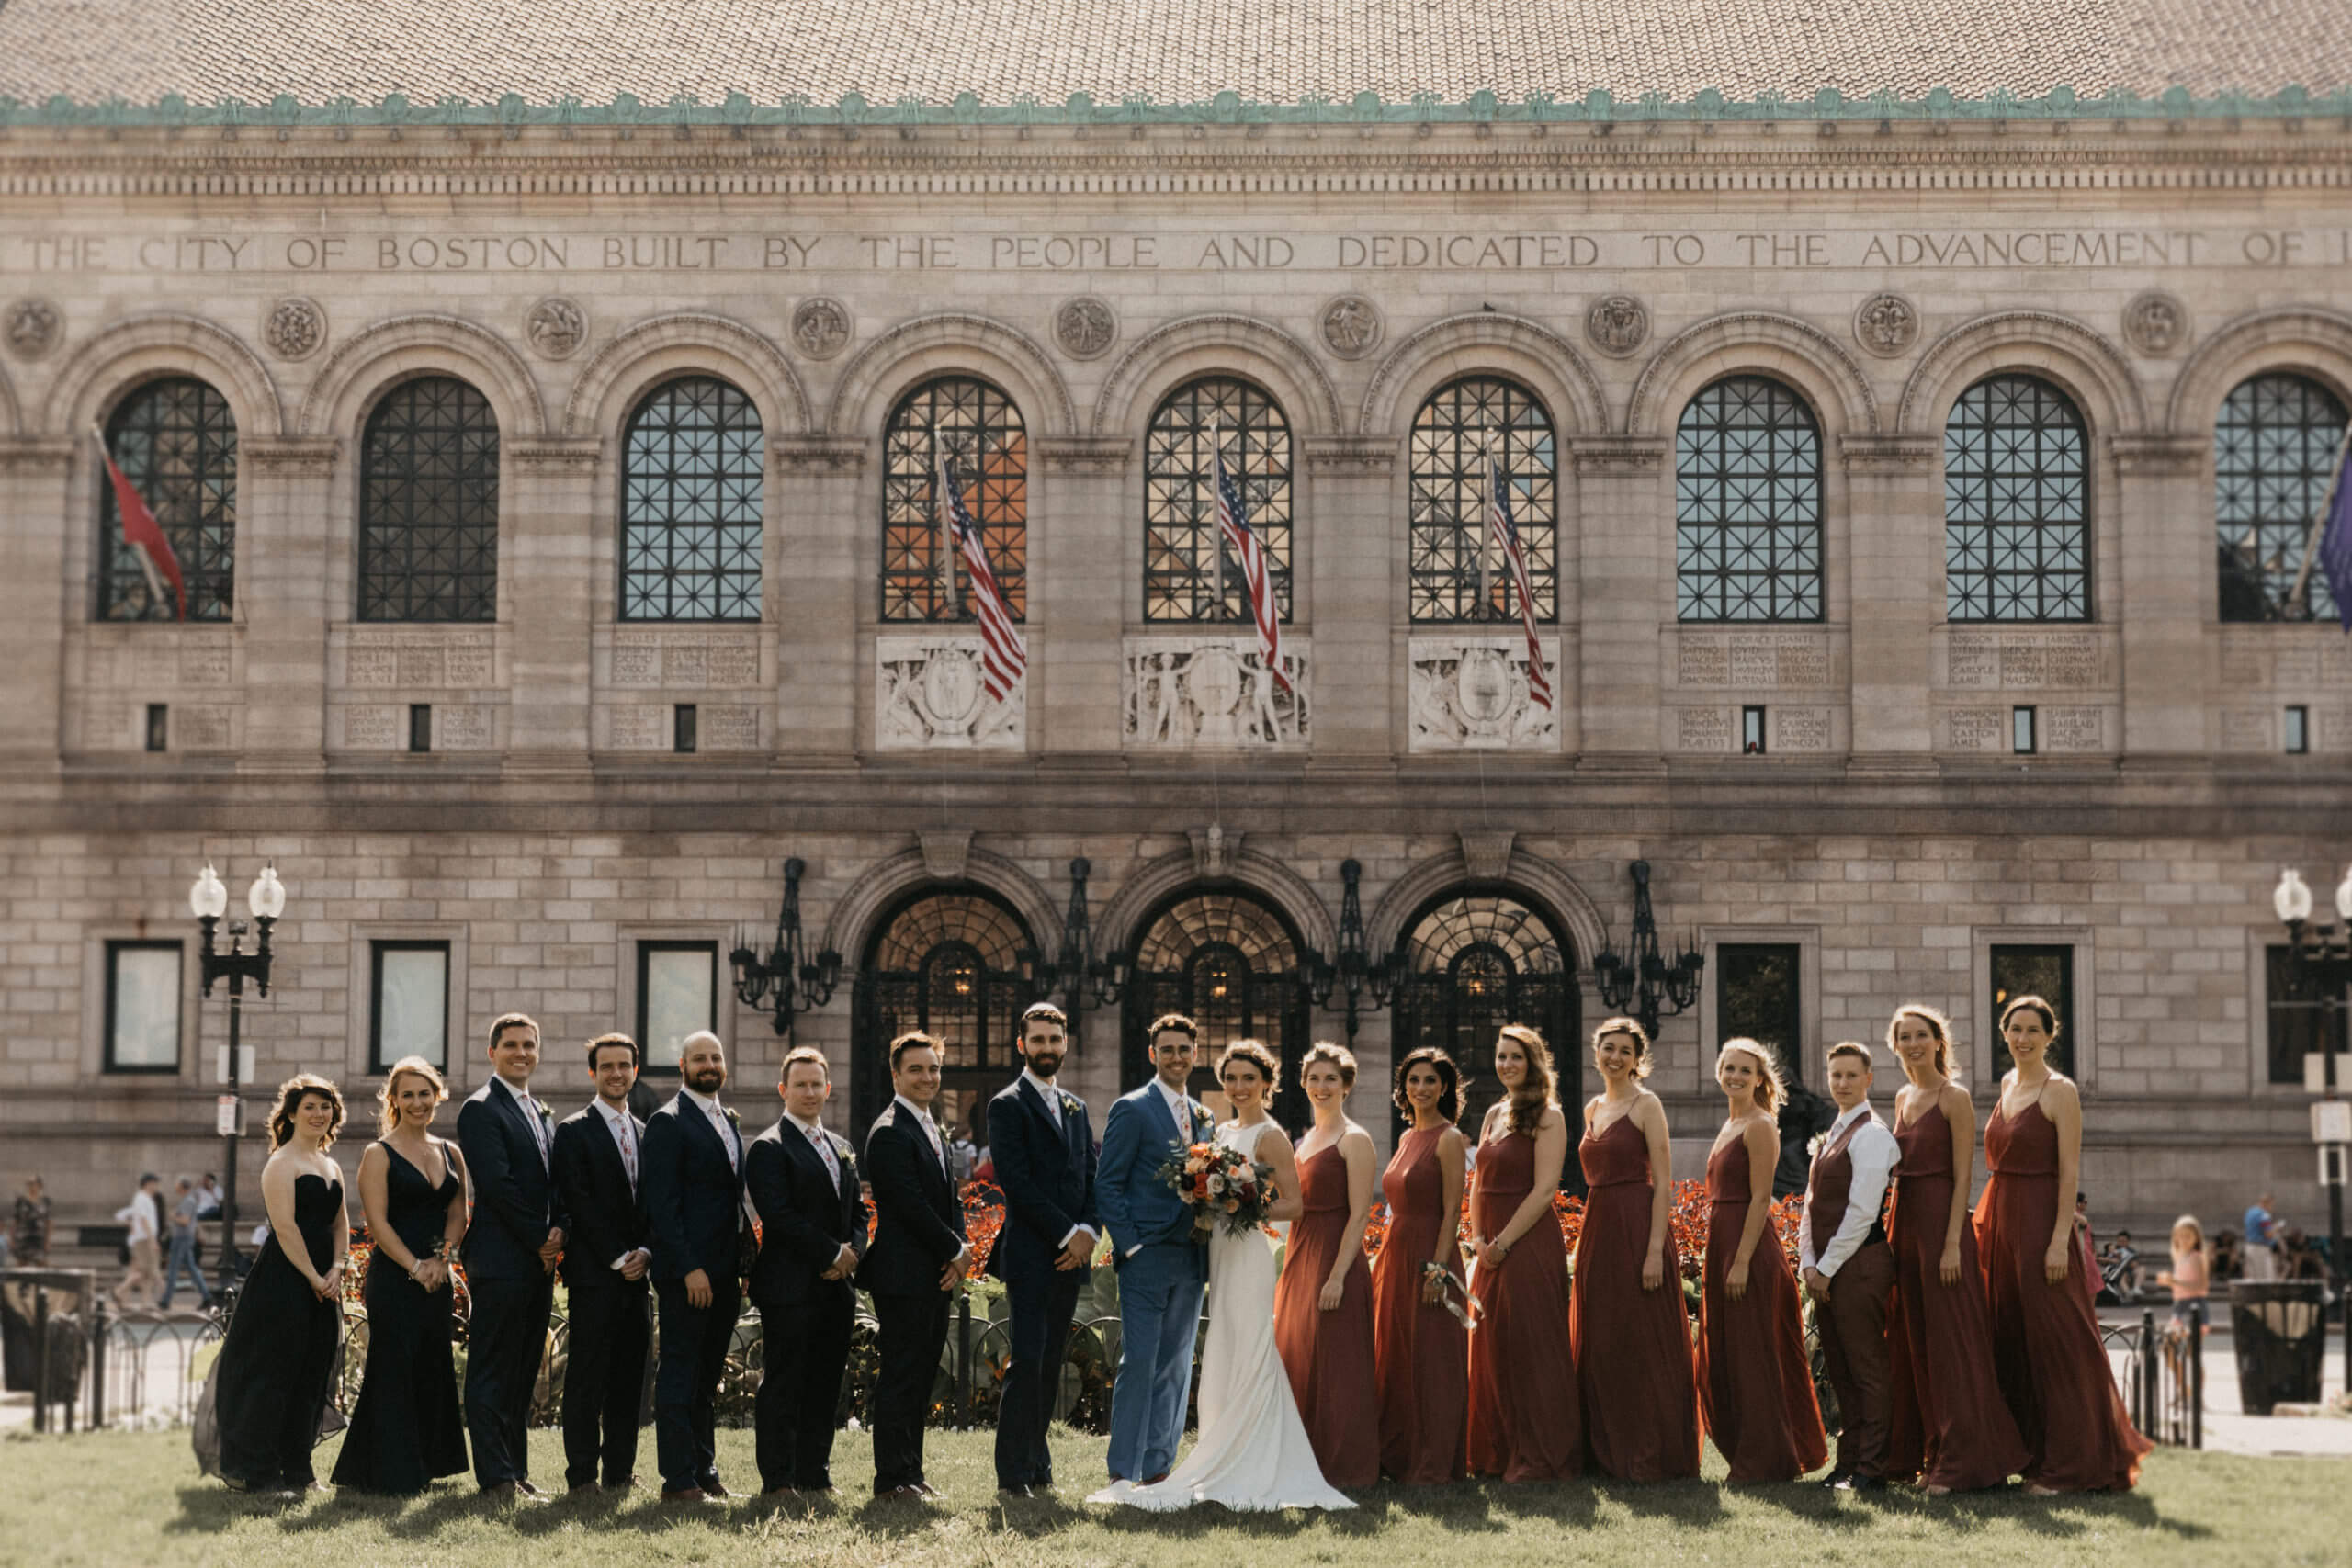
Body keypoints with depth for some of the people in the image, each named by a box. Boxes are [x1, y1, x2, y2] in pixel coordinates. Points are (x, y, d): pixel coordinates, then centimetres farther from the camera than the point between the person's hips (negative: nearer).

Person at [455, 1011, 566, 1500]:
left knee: (522, 1372, 11)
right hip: (500, 1259, -8)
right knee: (491, 1371, -5)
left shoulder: (544, 1116, 20)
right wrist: (540, 1239, -11)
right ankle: (496, 1477, -5)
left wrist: (558, 1231, -2)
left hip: (538, 1259, 8)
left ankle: (516, 1472, 15)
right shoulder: (480, 1110, -6)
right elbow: (498, 1184, -14)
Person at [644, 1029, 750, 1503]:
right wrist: (690, 1268, -19)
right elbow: (662, 1203, -14)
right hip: (686, 1272, -8)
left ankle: (704, 1471, 19)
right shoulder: (668, 1123, -8)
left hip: (723, 1272, 8)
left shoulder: (729, 1122, 18)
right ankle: (679, 1481, -2)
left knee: (707, 1375, 13)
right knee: (679, 1373, -4)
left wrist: (741, 1265, 13)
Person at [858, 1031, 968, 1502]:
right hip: (904, 1275, -9)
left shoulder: (933, 1131, 18)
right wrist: (955, 1251, -10)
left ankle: (911, 1474, 17)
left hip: (938, 1276, 9)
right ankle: (892, 1478, -1)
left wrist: (960, 1252, 1)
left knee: (922, 1376, 11)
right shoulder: (889, 1133, -12)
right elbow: (911, 1207, -18)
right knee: (901, 1378, -6)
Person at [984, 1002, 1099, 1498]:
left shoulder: (1076, 1108, 19)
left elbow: (1091, 1176, 15)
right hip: (1030, 1255, -6)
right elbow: (1017, 1183, -11)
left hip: (1070, 1254, 6)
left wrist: (1088, 1231, -3)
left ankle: (1037, 1466, 14)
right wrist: (1067, 1233, -13)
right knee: (1027, 1363, -10)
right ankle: (1013, 1475, -8)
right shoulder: (1007, 1105, -3)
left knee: (1050, 1364, 9)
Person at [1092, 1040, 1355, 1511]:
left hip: (1249, 1254, -8)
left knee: (1246, 1361, -7)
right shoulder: (1222, 1131, 16)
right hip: (1221, 1255, 8)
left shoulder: (1270, 1136, -6)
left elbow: (1293, 1206, -9)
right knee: (1224, 1364, 9)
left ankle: (1248, 1476, -3)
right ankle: (1227, 1475, 13)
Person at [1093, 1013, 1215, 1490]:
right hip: (1146, 1256, -6)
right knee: (1138, 1363, -8)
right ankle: (1122, 1473, -3)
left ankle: (1157, 1468, 14)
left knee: (1175, 1367, 8)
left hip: (1191, 1258, 6)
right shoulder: (1131, 1110, -4)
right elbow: (1107, 1186, -6)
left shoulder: (1204, 1117, 16)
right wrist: (1130, 1245, -13)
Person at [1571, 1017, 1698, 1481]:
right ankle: (1608, 1452, 16)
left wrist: (1655, 1251, -18)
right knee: (1601, 1345, 9)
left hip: (1637, 1229, -7)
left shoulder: (1646, 1105, -6)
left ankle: (1651, 1455, 1)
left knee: (1642, 1343, -5)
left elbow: (1663, 1182, -11)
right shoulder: (1593, 1109, 15)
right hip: (1597, 1232, 7)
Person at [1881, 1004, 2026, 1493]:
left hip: (1941, 1221, -8)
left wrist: (1952, 1243, -18)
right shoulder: (1903, 1097, 14)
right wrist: (1894, 1234, 13)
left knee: (1949, 1342, -6)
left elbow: (1961, 1176, -12)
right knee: (1912, 1340, 10)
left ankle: (1963, 1462, -3)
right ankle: (1923, 1453, 18)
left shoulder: (1954, 1098, -7)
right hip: (1905, 1222, 8)